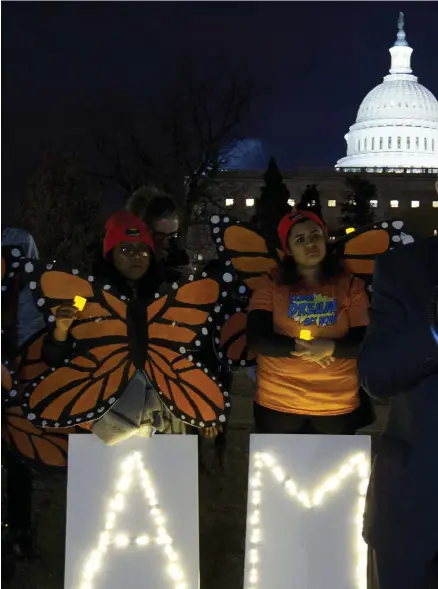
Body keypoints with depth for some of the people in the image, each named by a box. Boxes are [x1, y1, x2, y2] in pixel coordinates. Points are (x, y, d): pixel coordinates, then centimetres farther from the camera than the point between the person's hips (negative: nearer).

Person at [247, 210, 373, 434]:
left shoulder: (350, 286, 3)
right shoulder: (271, 285, 2)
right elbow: (257, 339, -8)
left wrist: (331, 347, -23)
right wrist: (299, 348, -21)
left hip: (338, 405, 1)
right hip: (278, 403, -1)